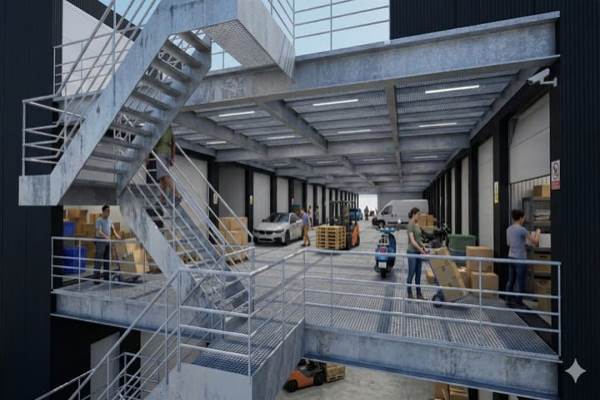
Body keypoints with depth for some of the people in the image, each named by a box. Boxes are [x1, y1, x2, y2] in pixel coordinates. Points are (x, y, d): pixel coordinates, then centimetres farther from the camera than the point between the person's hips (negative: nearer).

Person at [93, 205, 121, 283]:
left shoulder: (109, 220, 12)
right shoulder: (99, 220, -10)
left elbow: (112, 229, 14)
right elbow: (99, 231, -21)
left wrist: (116, 235, -1)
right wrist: (106, 237, -32)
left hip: (107, 242, 7)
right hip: (100, 241, -7)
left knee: (107, 260, 9)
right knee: (99, 260, -5)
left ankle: (106, 276, 15)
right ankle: (96, 278, 0)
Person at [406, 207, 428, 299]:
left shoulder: (417, 225, 11)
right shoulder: (410, 225, -16)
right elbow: (412, 241, -23)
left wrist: (424, 247, 7)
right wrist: (421, 250, -24)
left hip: (419, 252, 9)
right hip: (412, 252, -8)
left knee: (418, 274, 13)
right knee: (411, 274, 2)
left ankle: (419, 294, 21)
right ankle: (409, 294, 14)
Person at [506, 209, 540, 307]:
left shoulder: (509, 229, 6)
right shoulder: (522, 230, -15)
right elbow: (535, 242, -9)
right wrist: (537, 233, 8)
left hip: (511, 257, 7)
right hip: (520, 259, -7)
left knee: (510, 280, 14)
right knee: (520, 282, 4)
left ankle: (508, 300, 19)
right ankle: (517, 302, 11)